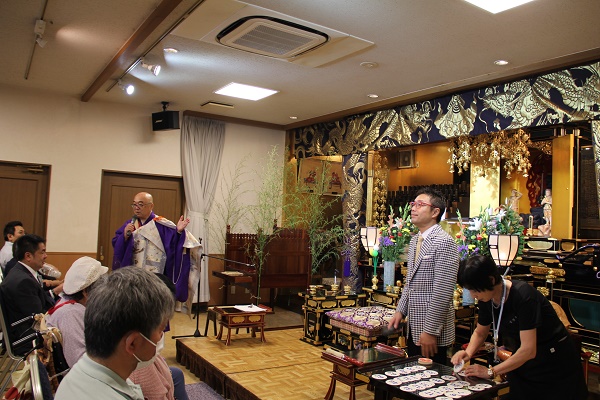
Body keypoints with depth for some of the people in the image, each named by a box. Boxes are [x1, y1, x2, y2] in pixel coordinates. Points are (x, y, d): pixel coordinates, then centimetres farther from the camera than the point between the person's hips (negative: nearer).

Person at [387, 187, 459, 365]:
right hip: (413, 327, 8)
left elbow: (443, 292, -20)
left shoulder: (444, 242, -17)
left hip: (432, 331, -8)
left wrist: (430, 331, -20)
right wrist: (400, 310, 10)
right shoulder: (414, 241, 12)